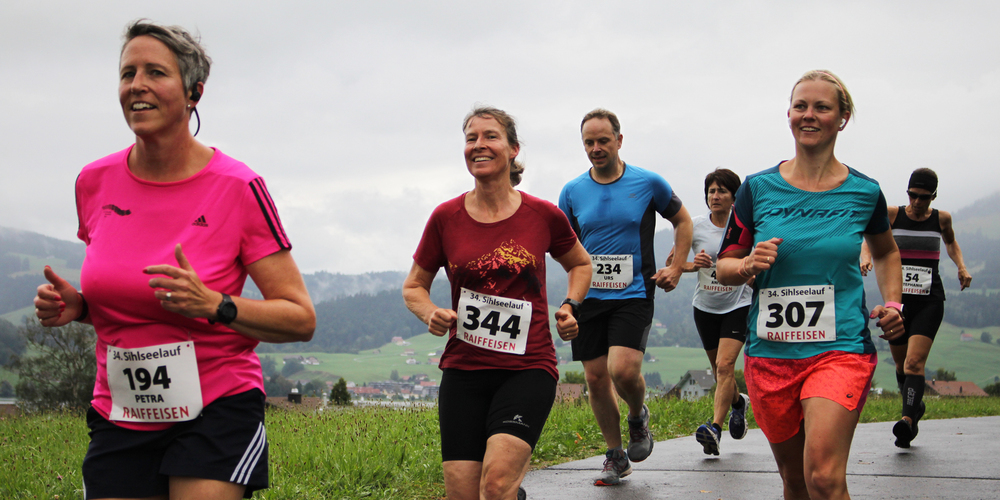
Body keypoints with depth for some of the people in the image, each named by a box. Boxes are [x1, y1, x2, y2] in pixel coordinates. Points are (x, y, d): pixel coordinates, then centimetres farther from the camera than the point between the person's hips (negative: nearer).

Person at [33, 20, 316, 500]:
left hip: (217, 410, -4)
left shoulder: (238, 188, -11)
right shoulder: (95, 182, 3)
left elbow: (301, 319, -9)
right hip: (120, 419, 4)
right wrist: (74, 305, -1)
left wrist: (215, 306, -23)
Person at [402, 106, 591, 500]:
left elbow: (580, 264, 20)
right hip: (464, 369, 2)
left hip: (528, 368, -2)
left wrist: (570, 306, 2)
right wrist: (431, 314, -7)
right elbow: (413, 286, 14)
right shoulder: (446, 217, 1)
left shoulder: (543, 215, 0)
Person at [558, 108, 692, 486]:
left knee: (623, 370, -20)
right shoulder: (572, 192, 4)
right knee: (596, 378, 4)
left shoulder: (649, 184, -1)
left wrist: (676, 268, 4)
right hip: (588, 296, 3)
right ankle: (615, 457, 21)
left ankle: (638, 417, 14)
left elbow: (682, 221, 14)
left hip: (634, 294, -3)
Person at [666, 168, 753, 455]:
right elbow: (672, 261, 2)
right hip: (705, 306, 3)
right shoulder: (696, 227, -4)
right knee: (719, 368, 15)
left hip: (738, 305, -3)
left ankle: (715, 427, -22)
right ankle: (738, 402, 45)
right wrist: (693, 265, -17)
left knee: (725, 365, -19)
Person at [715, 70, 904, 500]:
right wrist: (750, 265, -13)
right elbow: (723, 267, 8)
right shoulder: (759, 188, 2)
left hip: (841, 350, -2)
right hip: (770, 353, 2)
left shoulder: (864, 192, 2)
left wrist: (892, 305, 8)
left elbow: (885, 252, 23)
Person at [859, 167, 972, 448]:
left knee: (914, 362, -19)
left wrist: (962, 266, 7)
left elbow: (951, 243, 24)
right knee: (901, 365, 12)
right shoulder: (892, 215, -1)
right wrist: (865, 257, -11)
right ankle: (915, 406, 37)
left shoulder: (941, 219, 3)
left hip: (929, 301, -2)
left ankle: (908, 419, -30)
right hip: (898, 298, 2)